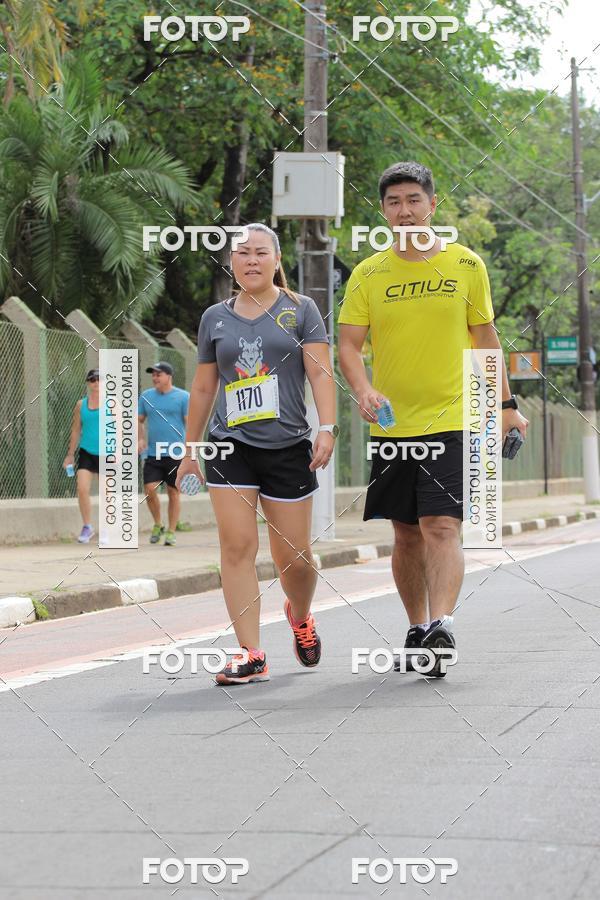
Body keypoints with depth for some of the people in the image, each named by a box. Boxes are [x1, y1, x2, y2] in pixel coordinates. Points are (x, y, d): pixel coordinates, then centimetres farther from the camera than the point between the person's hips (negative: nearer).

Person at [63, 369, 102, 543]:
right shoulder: (81, 404, 8)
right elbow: (76, 430, 14)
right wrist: (70, 454, 13)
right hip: (86, 452, 2)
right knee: (82, 489, -13)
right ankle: (87, 527, 0)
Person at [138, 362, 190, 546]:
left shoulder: (183, 397, -2)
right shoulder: (146, 396, 9)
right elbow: (139, 420, 18)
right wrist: (140, 439, 0)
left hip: (175, 454, -3)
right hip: (153, 453, 3)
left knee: (173, 492, 2)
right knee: (150, 489, -7)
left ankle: (171, 532, 11)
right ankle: (157, 524, 14)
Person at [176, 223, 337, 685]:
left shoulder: (300, 310, 5)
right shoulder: (216, 317, 12)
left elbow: (321, 372, -1)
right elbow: (204, 387, 17)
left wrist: (327, 428, -14)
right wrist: (190, 451, 17)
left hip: (288, 447, -1)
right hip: (230, 447, 2)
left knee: (293, 555, 2)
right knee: (237, 546, -10)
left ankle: (300, 616, 36)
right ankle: (252, 655, -8)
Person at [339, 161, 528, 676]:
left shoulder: (467, 265, 3)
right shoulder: (369, 276, 3)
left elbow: (485, 337, 11)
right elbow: (348, 344, 0)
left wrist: (506, 405, 11)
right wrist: (363, 390, -20)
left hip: (452, 420, -2)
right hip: (392, 424, 2)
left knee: (441, 527, -16)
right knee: (407, 534, 9)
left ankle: (442, 625, -24)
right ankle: (418, 629, 22)